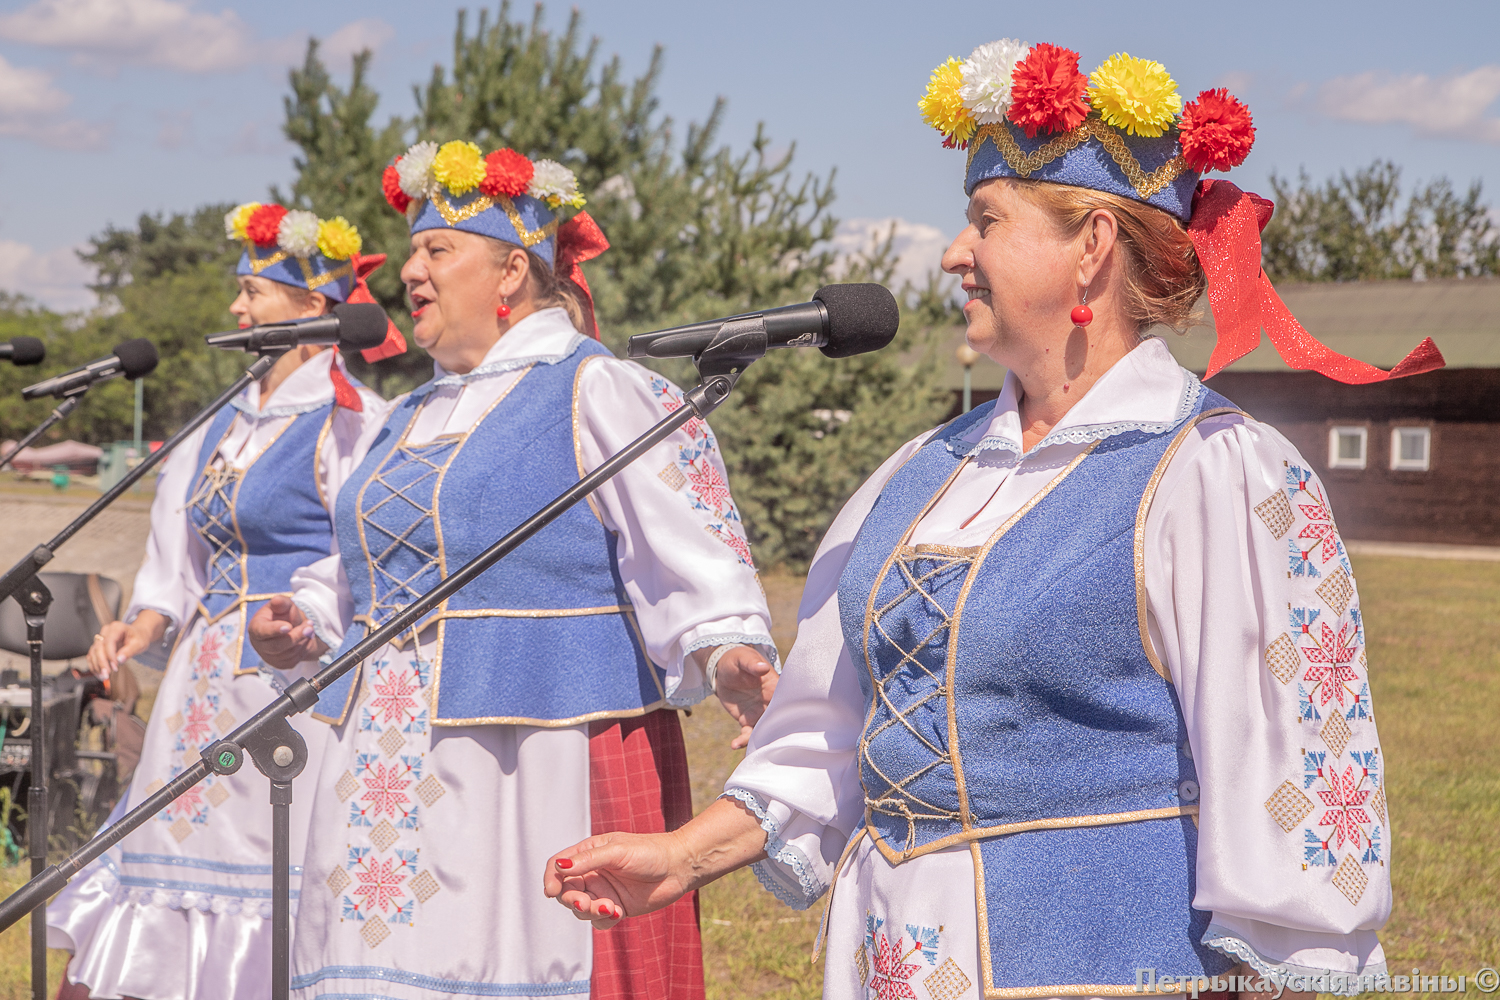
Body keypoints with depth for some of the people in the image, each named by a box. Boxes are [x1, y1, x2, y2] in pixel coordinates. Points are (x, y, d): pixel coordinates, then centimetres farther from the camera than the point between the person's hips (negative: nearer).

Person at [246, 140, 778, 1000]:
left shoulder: (599, 395, -4)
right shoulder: (416, 417, 20)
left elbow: (694, 566, -13)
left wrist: (729, 658, -30)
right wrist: (305, 625, 12)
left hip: (549, 775, -7)